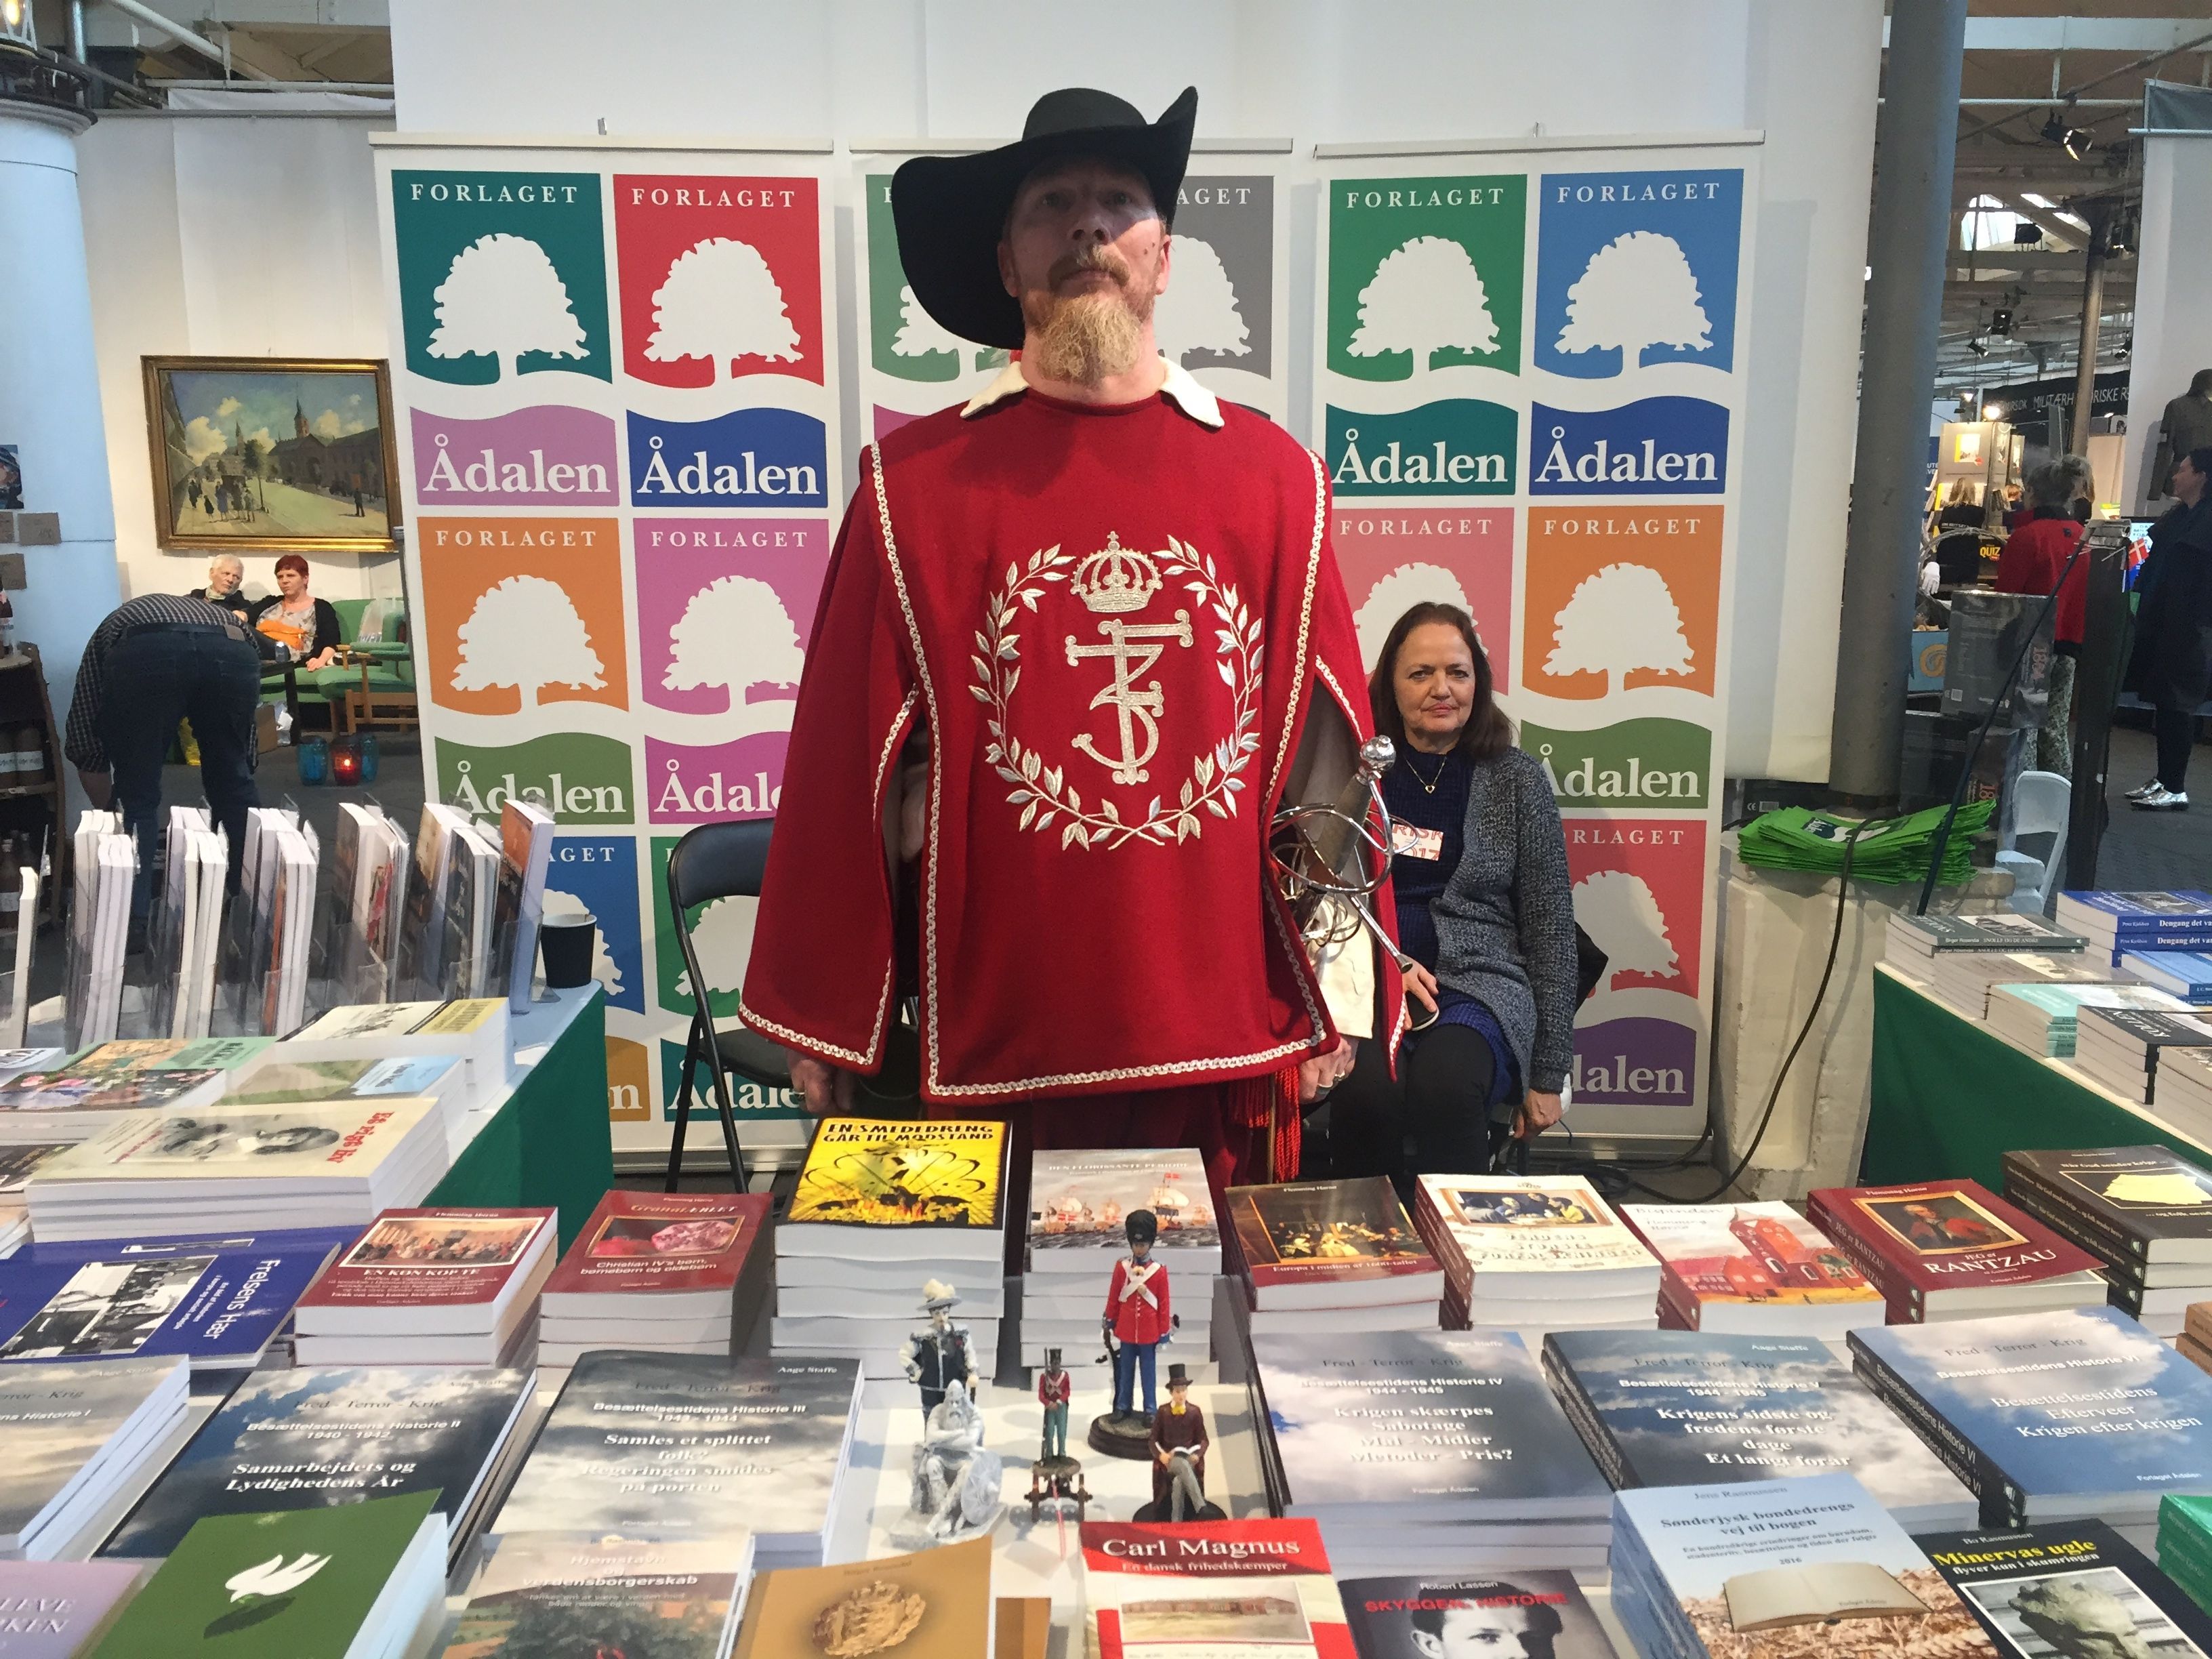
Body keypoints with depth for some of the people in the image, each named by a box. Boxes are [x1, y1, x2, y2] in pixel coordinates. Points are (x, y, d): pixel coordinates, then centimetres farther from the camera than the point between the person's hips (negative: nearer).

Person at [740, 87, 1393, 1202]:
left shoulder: (1271, 475, 3)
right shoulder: (916, 483, -2)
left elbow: (1322, 753, 5)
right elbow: (844, 766, 0)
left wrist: (1339, 994, 7)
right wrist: (821, 1019, 1)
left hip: (1228, 1035, 2)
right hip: (995, 1043, -1)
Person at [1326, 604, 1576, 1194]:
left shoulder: (1517, 780, 7)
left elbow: (1550, 929, 7)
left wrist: (1548, 1077, 5)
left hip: (1477, 984, 0)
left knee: (1444, 1083, -35)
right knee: (1368, 1089, -33)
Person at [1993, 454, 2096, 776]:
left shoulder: (2027, 536, -12)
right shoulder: (2082, 538, 9)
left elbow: (2006, 595, -11)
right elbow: (2086, 596, 15)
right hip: (2069, 646, 6)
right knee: (2056, 728, 11)